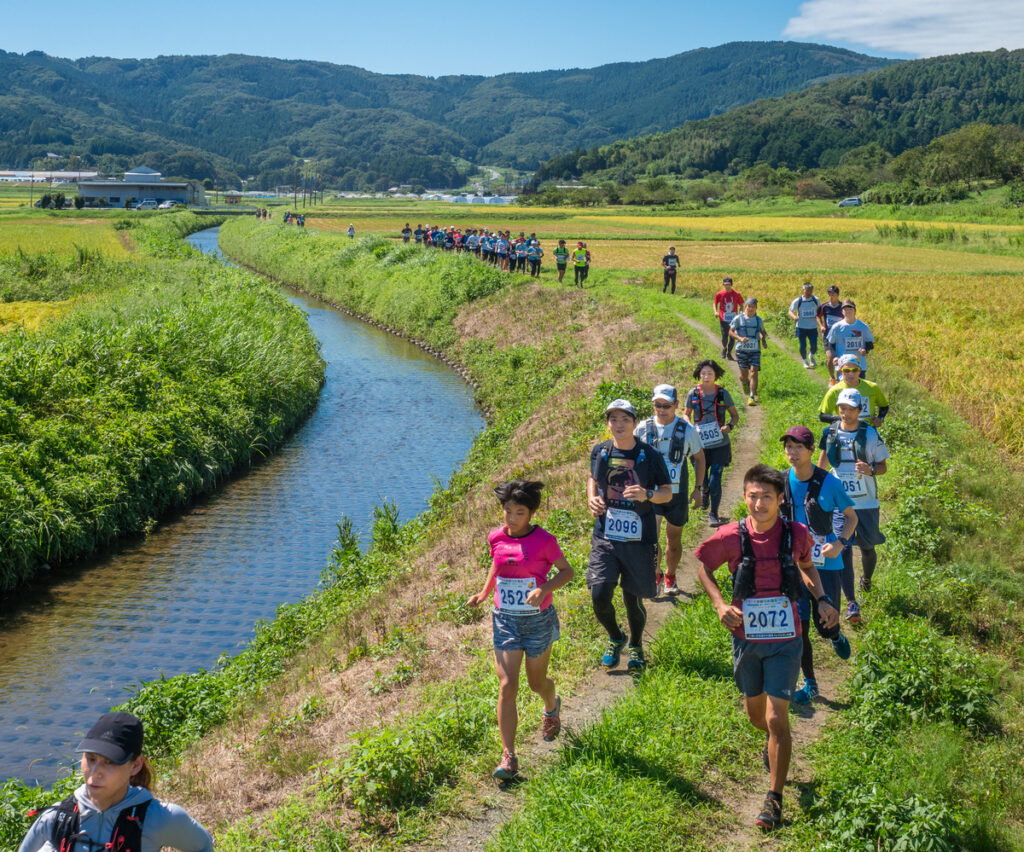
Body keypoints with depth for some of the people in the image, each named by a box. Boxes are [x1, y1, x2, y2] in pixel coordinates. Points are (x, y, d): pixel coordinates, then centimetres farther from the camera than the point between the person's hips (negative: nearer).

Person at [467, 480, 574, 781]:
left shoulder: (544, 540, -13)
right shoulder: (496, 538, -2)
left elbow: (567, 571, -4)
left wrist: (544, 589, -21)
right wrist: (485, 592, 7)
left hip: (539, 620, -2)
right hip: (505, 621, 2)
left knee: (537, 682, 16)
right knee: (507, 687, -7)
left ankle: (552, 706, 54)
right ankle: (508, 756, -4)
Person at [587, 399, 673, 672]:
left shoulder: (650, 455, -6)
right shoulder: (600, 452, 2)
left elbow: (667, 492, 1)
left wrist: (647, 495, -20)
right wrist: (591, 498, 0)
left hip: (639, 539, -2)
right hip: (605, 536, 2)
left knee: (633, 600, 6)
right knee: (599, 595, -8)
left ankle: (636, 645, 35)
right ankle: (615, 638, 23)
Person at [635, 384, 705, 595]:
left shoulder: (687, 430, -3)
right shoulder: (643, 429, -3)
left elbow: (699, 458, 11)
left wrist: (698, 488, 8)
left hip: (677, 494, 1)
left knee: (674, 540, 11)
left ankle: (670, 577, 34)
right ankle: (656, 574, 8)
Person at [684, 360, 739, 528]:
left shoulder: (723, 393, -3)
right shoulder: (693, 394, -2)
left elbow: (735, 415, 7)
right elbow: (687, 414, 13)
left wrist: (729, 426, -13)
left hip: (719, 444, -1)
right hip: (700, 444, 1)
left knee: (715, 480, -6)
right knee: (702, 480, 12)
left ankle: (714, 514, 12)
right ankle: (704, 492, 49)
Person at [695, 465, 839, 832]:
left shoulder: (796, 534, -10)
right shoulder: (731, 537, -12)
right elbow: (702, 567, 4)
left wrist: (822, 599, -3)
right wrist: (719, 604, -11)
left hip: (784, 641, -2)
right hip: (746, 639, 2)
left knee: (777, 719, -7)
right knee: (755, 714, 19)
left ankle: (774, 800, 6)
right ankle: (774, 740, 56)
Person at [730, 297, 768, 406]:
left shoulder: (759, 320, 7)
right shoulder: (738, 318, -4)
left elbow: (762, 331, 24)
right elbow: (731, 331, -2)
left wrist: (764, 340, 4)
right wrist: (740, 338, -18)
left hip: (755, 350, 1)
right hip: (742, 350, -1)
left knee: (754, 372, -13)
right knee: (744, 373, 5)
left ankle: (752, 397, -16)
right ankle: (744, 383, 43)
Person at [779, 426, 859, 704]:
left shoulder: (829, 483, -10)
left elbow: (851, 517, 2)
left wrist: (840, 543, -14)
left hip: (826, 564, -2)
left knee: (826, 625, 4)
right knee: (799, 627, -2)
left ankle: (836, 636, 43)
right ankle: (809, 684, 15)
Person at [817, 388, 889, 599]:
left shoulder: (870, 435, -5)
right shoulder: (831, 433, 0)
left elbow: (883, 466, 0)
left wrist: (871, 470, -21)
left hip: (866, 502, 0)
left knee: (867, 547, 11)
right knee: (843, 547, -10)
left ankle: (867, 579, 46)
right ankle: (851, 602, -10)